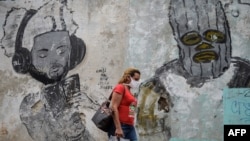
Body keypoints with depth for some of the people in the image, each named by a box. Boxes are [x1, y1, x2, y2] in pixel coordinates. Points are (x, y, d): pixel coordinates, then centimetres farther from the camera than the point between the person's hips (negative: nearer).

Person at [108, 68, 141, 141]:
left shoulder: (130, 92, 19)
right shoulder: (120, 87, -5)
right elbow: (114, 108, -15)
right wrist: (118, 128, -22)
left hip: (130, 127, 9)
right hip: (120, 126, -8)